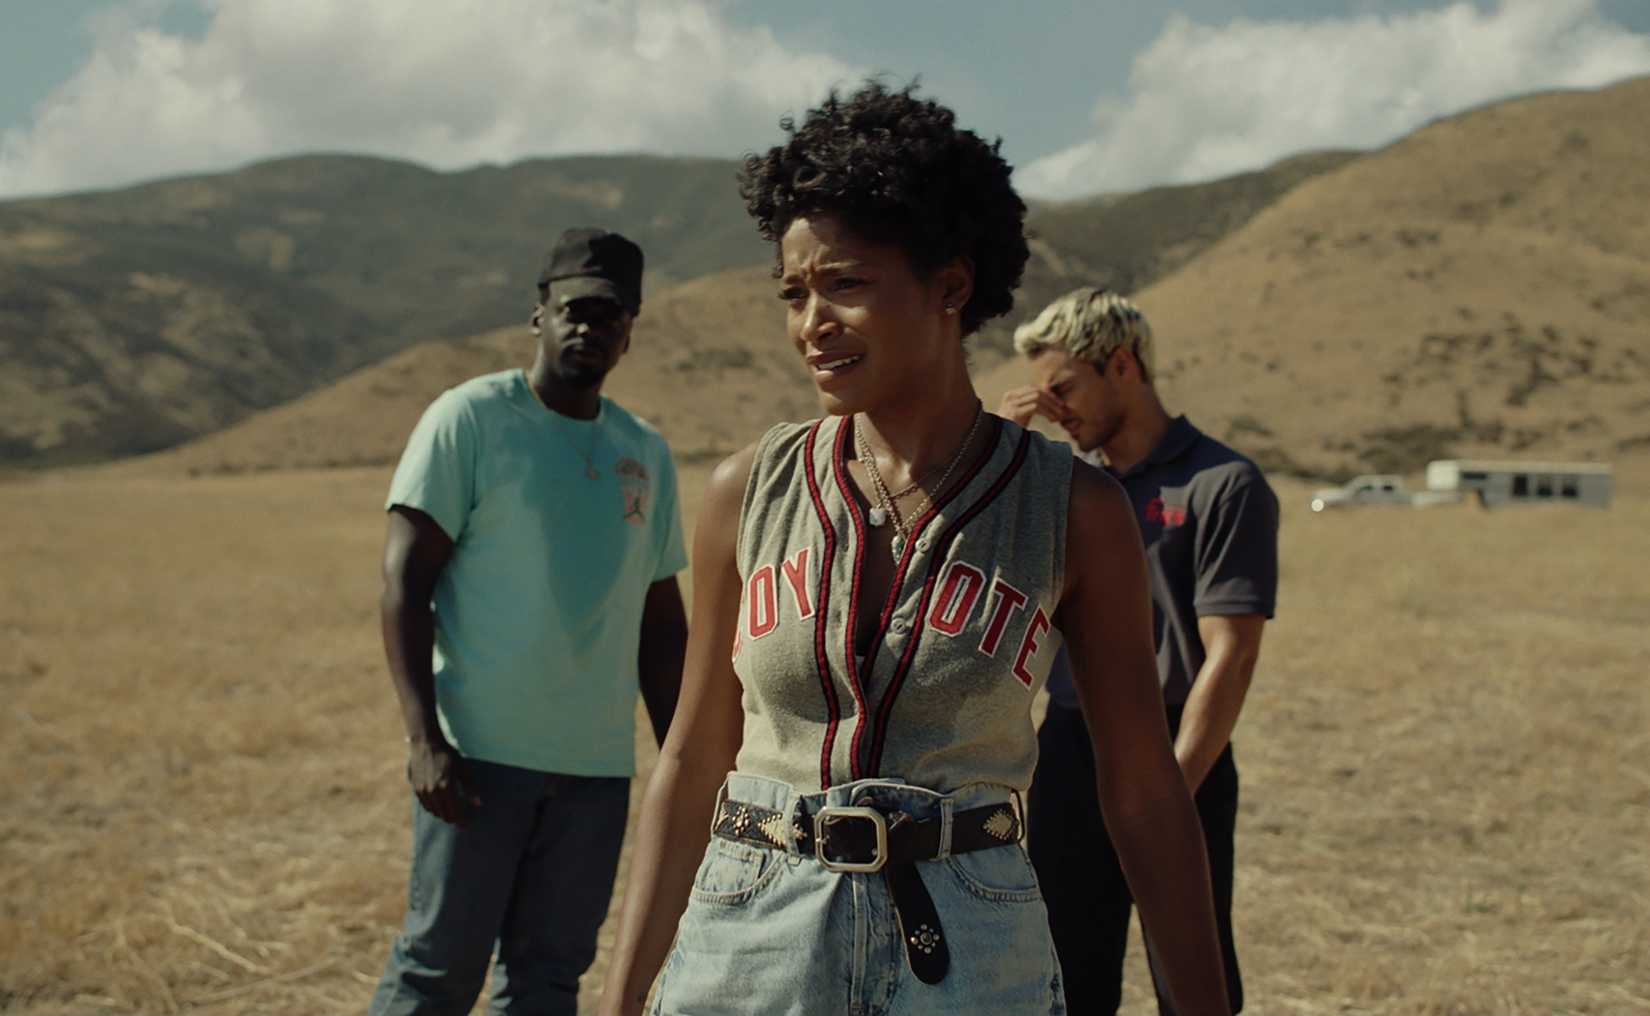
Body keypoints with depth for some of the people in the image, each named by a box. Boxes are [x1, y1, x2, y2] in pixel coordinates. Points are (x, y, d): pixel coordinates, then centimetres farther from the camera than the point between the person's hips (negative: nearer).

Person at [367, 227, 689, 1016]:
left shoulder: (646, 454, 13)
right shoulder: (471, 418, -2)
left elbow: (661, 624, 18)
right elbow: (404, 579, -8)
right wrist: (424, 737, -16)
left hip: (599, 767, 5)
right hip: (482, 751, -5)